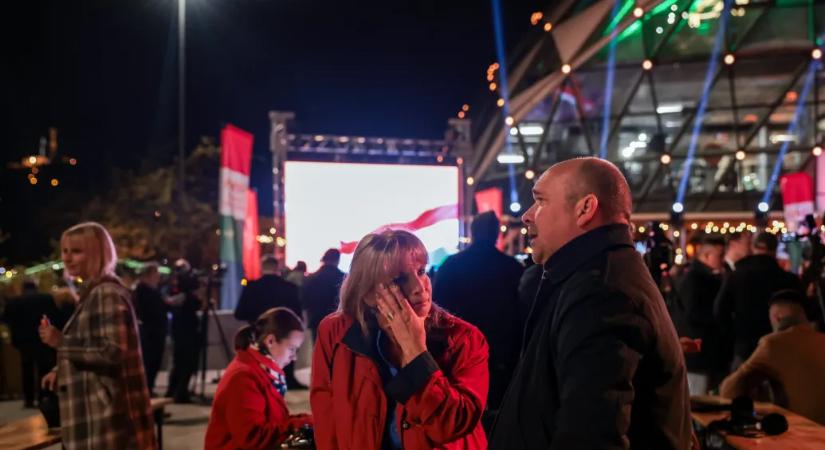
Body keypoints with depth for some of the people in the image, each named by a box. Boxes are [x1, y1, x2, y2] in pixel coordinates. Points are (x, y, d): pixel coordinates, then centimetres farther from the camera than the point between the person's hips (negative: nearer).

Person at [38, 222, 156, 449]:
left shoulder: (106, 294, -15)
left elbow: (113, 352, -23)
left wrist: (61, 342, -19)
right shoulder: (92, 292, 16)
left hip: (104, 410, -10)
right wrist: (62, 370, 10)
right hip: (92, 407, 10)